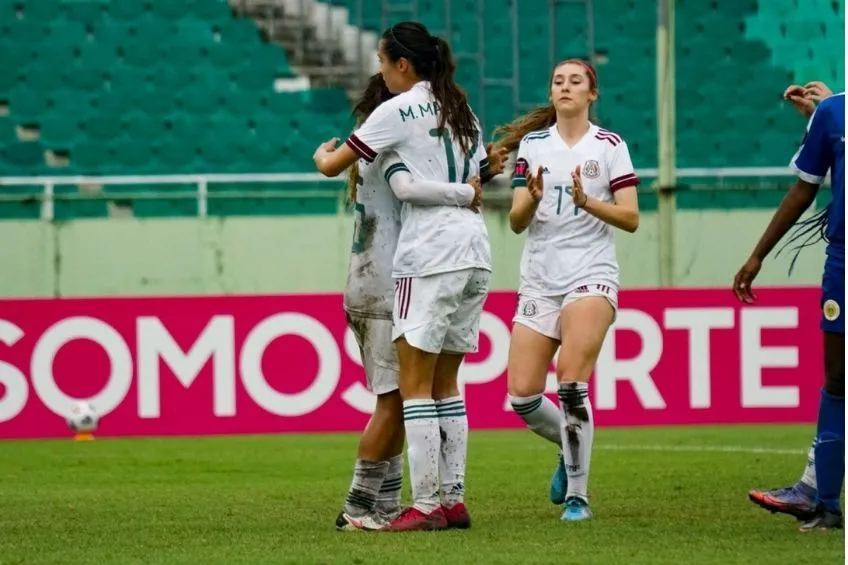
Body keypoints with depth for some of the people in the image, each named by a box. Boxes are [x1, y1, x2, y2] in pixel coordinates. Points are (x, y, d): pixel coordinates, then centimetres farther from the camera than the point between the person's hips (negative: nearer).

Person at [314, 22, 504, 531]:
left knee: (415, 386, -5)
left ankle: (427, 504, -9)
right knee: (445, 385, 13)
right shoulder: (462, 111, 17)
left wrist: (325, 154, 21)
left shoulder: (398, 111, -5)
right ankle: (454, 500, 10)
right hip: (476, 254, 8)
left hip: (430, 258, -8)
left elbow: (331, 166, 0)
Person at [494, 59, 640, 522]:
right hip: (539, 281, 4)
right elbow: (516, 222, 5)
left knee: (571, 384, -19)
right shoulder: (532, 144, 9)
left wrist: (586, 201, -19)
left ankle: (578, 495, -9)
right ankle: (571, 447, 27)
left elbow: (630, 218, -4)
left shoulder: (610, 146, 1)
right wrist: (533, 198, -16)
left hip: (591, 276, -4)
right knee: (522, 396, -4)